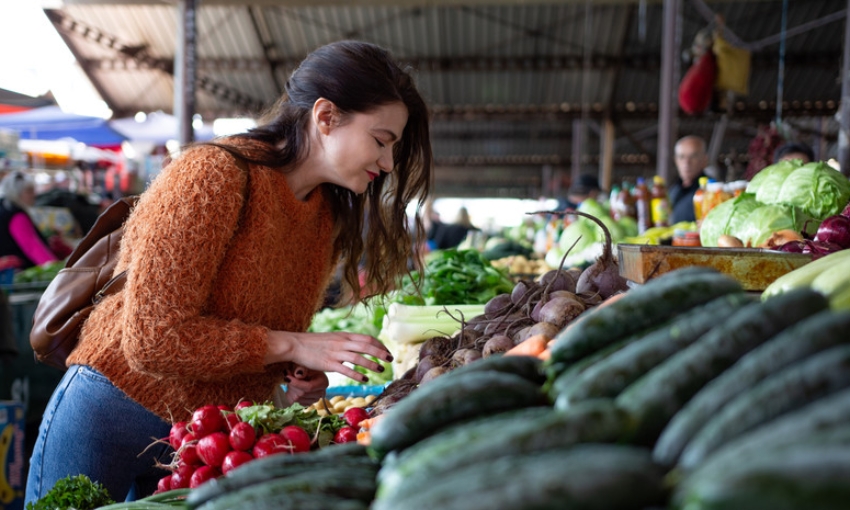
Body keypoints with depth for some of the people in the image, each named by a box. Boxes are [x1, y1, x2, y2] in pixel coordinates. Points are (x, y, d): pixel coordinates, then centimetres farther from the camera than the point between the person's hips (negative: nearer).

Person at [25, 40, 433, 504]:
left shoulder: (327, 214, 1)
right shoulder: (215, 174, -21)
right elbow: (153, 337, -26)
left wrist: (298, 382, -10)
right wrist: (292, 346, -26)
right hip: (113, 418, -6)